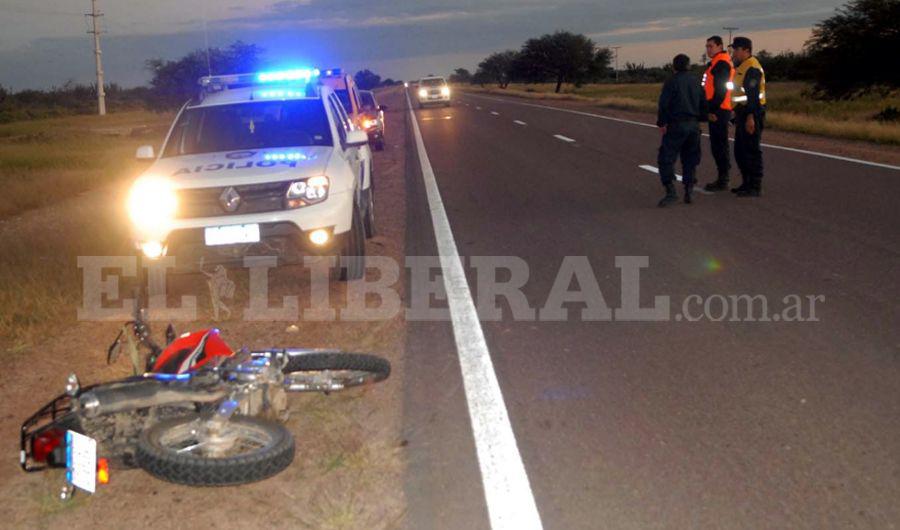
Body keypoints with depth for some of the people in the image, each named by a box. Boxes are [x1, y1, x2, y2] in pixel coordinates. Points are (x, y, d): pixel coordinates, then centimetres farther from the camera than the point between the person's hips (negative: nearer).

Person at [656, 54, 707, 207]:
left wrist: (661, 123, -7)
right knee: (690, 160, 14)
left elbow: (664, 103, -13)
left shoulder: (671, 81, -7)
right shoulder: (695, 82, 12)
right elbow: (703, 104, 15)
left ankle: (670, 191, -19)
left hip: (676, 125, -6)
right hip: (694, 125, 6)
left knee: (666, 159, -5)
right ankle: (688, 192, 12)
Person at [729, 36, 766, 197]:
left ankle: (755, 187, -4)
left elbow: (753, 95, -22)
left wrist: (750, 117, -27)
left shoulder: (752, 68, -14)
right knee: (740, 150, 15)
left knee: (752, 151, -7)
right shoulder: (741, 67, 19)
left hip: (751, 115, -11)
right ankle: (747, 183, 24)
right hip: (742, 114, 11)